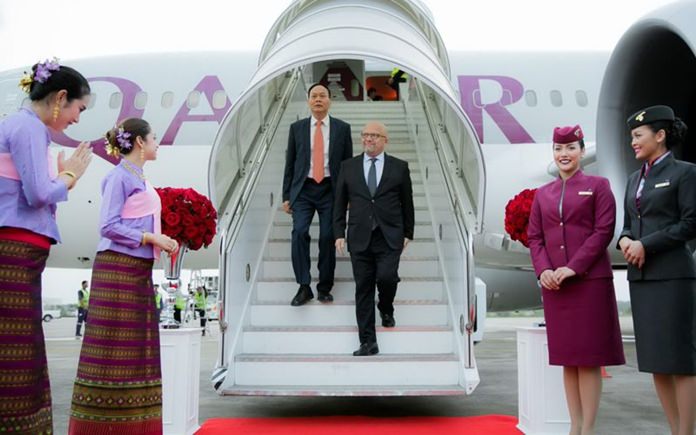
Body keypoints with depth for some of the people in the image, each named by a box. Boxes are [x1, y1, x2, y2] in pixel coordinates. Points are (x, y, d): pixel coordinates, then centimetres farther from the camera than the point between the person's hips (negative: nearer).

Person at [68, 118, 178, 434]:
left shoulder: (139, 179, 18)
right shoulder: (121, 175, -8)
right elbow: (109, 226, -15)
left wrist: (163, 240, 7)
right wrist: (152, 238, -15)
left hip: (139, 270, 9)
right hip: (118, 268, -9)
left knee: (136, 348, 9)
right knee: (113, 349, -6)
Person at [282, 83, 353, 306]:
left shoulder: (342, 128, 6)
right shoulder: (297, 128, 8)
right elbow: (290, 164, 9)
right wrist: (286, 196, 5)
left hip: (330, 189, 0)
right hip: (304, 189, 0)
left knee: (328, 237, -1)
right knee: (299, 232, -15)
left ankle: (324, 288, 14)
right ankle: (304, 287, -7)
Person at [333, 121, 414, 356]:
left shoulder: (399, 167, 5)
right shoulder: (348, 167, 9)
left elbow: (407, 203, 9)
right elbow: (340, 203, 9)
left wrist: (408, 233, 7)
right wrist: (339, 233, 2)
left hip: (389, 237, -1)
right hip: (360, 237, 2)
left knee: (386, 276, -18)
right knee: (363, 288, 2)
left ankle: (386, 309, 19)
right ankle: (368, 342, 9)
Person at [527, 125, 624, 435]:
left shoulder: (598, 186, 4)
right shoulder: (542, 194, 15)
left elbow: (604, 231, -6)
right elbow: (534, 237, 12)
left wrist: (573, 267, -15)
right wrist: (543, 270, -6)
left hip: (589, 279, -4)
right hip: (553, 283, 4)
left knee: (588, 356, -2)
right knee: (567, 358, 7)